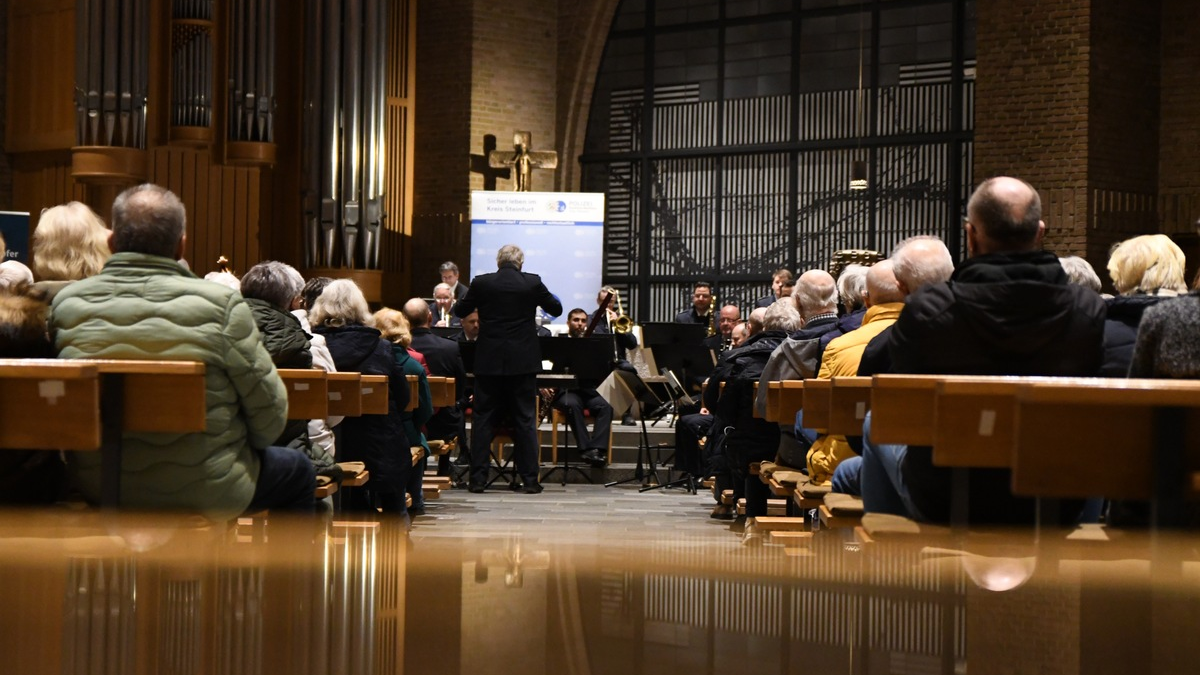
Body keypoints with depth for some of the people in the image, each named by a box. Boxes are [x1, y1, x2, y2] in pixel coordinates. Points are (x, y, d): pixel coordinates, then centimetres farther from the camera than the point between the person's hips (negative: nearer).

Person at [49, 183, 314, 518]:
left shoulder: (66, 305, -7)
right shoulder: (220, 305, -18)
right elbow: (270, 417, -11)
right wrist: (241, 448, 10)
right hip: (205, 494, -4)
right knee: (297, 470, 25)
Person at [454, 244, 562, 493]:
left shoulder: (482, 283, -4)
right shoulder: (533, 283, -5)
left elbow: (460, 311, 8)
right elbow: (556, 309, 8)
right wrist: (544, 296, 27)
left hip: (489, 362, 0)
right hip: (523, 361, 0)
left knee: (484, 419, 6)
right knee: (525, 420, 4)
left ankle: (477, 478, 3)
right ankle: (530, 479, 3)